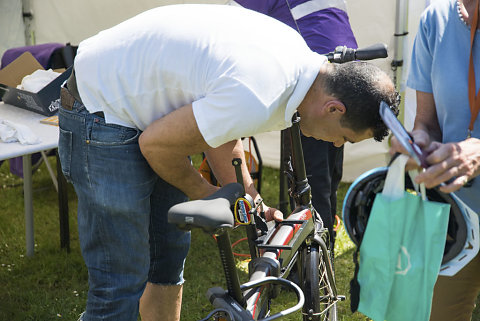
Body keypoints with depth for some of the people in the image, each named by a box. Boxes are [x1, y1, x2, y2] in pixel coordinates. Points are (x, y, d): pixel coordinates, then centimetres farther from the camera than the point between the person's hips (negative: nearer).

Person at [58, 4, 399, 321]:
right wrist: (206, 194, -3)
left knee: (170, 253, 16)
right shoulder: (257, 101, -33)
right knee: (122, 285, -6)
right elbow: (155, 145, -21)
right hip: (103, 114, -9)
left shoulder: (294, 49, -3)